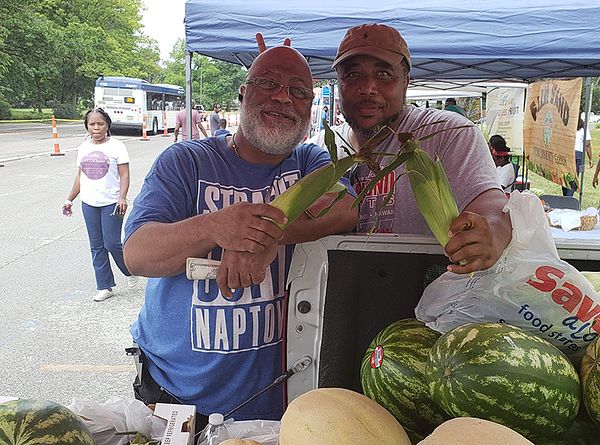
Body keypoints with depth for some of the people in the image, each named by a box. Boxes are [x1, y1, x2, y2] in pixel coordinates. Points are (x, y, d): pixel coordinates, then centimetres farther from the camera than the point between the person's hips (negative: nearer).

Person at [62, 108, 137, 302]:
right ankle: (105, 287, 17)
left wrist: (122, 198, -21)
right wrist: (70, 199, 15)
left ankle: (131, 269, 24)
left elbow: (124, 175, -9)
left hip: (111, 203, -5)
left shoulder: (116, 146, -6)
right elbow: (80, 176, 16)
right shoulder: (83, 147, 10)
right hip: (89, 203, 5)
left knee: (112, 243, -6)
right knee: (97, 247, 8)